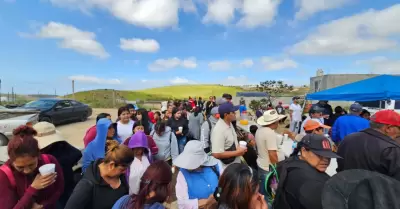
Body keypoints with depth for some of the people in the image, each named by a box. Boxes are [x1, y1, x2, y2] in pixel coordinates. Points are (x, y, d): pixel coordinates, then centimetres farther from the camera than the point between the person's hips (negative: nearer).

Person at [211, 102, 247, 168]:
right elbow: (217, 154, -31)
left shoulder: (229, 123, -1)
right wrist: (237, 152, -22)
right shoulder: (219, 130, -29)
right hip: (227, 167, -8)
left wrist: (238, 147, -5)